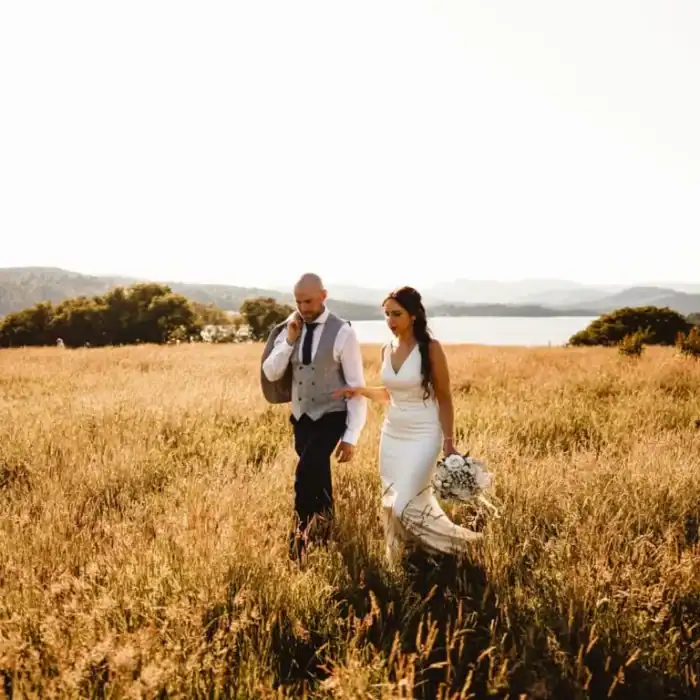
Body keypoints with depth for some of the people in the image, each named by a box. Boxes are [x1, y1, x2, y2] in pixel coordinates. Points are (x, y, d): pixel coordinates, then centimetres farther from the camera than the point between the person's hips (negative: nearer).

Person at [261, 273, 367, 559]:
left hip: (331, 417, -5)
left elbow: (357, 386, -12)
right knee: (317, 479, 16)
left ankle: (299, 542, -7)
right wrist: (289, 340, -15)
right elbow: (271, 374, -2)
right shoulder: (290, 330, 1)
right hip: (301, 417, 5)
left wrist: (351, 436, -14)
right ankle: (322, 536, 34)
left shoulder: (342, 332, -14)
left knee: (305, 475, -22)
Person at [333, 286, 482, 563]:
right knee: (390, 505, 9)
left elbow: (444, 398, -8)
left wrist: (449, 443, -12)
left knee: (406, 505, -12)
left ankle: (459, 541, 10)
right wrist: (362, 390, 2)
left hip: (422, 437, -6)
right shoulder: (387, 350, 6)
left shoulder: (430, 348, -11)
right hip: (391, 435, 6)